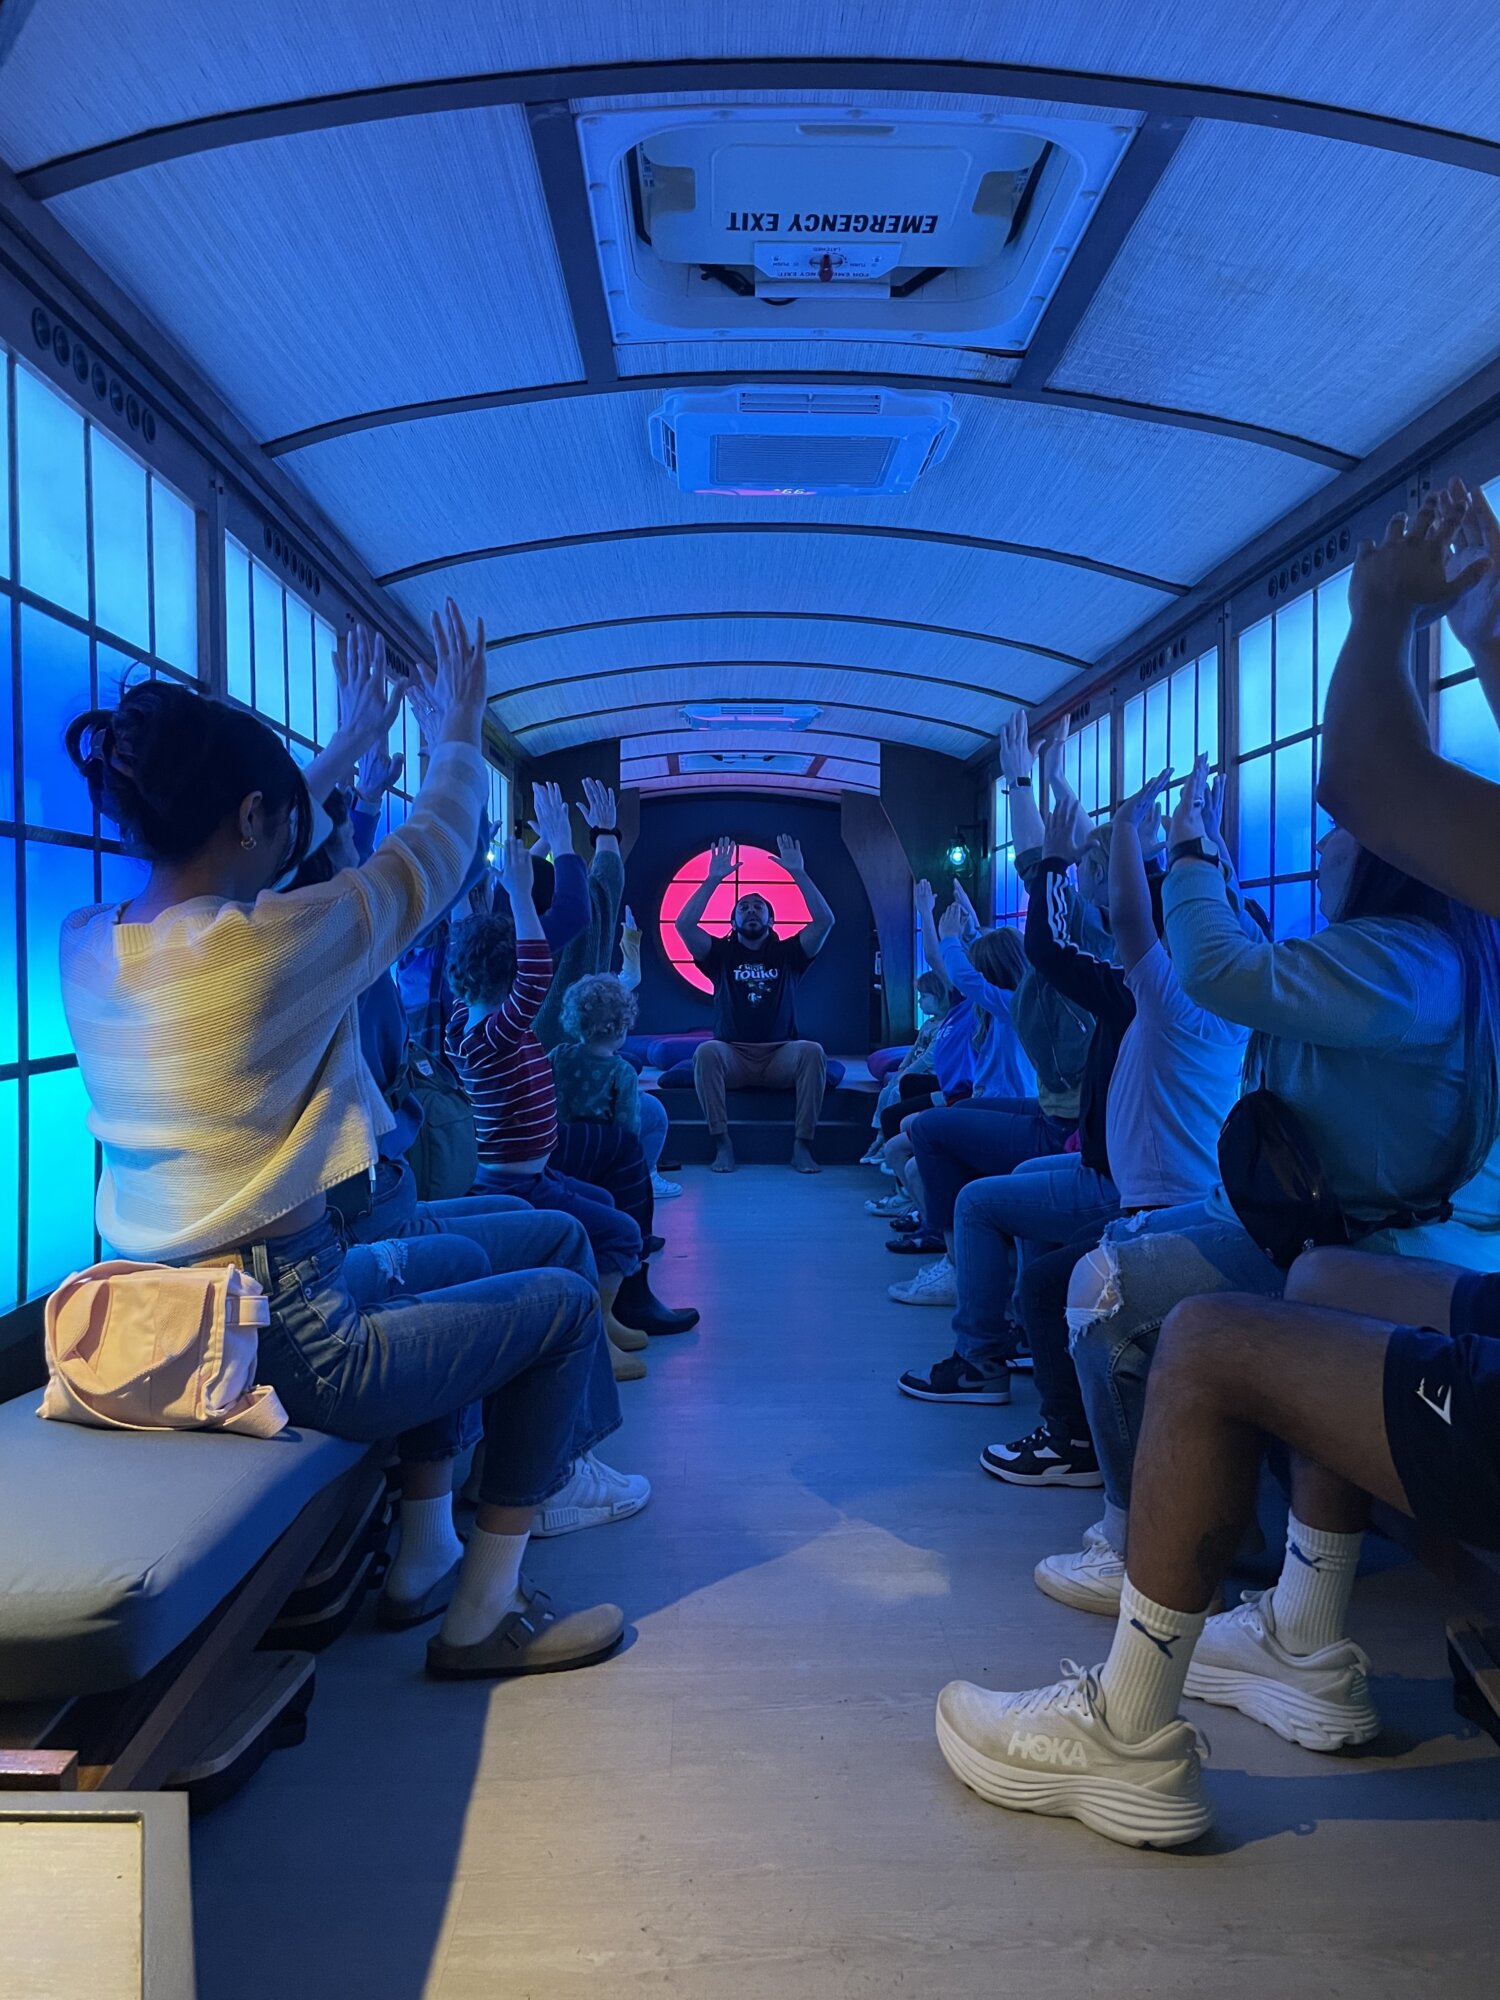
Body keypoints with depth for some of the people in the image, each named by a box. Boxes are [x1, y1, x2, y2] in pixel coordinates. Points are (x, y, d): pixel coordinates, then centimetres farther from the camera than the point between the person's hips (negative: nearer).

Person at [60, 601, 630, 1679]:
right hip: (278, 1351, -9)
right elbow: (425, 861, -4)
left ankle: (425, 1551, 34)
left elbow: (232, 863, 18)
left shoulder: (85, 945, 0)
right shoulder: (278, 940, -22)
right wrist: (460, 724, 14)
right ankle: (482, 1615, 17)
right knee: (563, 1305, 8)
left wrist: (347, 749, 28)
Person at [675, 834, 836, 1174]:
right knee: (706, 1051, -33)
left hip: (780, 1057, 1)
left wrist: (798, 873, -5)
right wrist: (714, 879, -5)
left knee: (812, 1051, -31)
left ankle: (802, 1145, -25)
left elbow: (825, 921, -1)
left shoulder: (787, 953, 13)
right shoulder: (721, 953, 13)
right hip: (733, 1057, 0)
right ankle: (722, 1144, -29)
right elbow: (684, 925, -3)